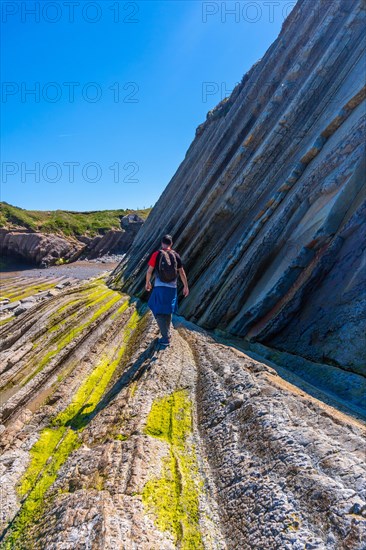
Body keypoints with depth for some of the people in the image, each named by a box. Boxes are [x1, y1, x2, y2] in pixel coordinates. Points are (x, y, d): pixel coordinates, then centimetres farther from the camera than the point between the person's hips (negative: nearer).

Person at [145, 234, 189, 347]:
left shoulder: (156, 254, -5)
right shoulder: (176, 255, 2)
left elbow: (149, 271, -3)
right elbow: (182, 272, 5)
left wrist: (148, 282, 14)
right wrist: (186, 286, 14)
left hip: (160, 287, -3)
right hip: (172, 288, 3)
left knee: (159, 313, 3)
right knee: (168, 311, 20)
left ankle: (166, 339, -4)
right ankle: (167, 334, 33)